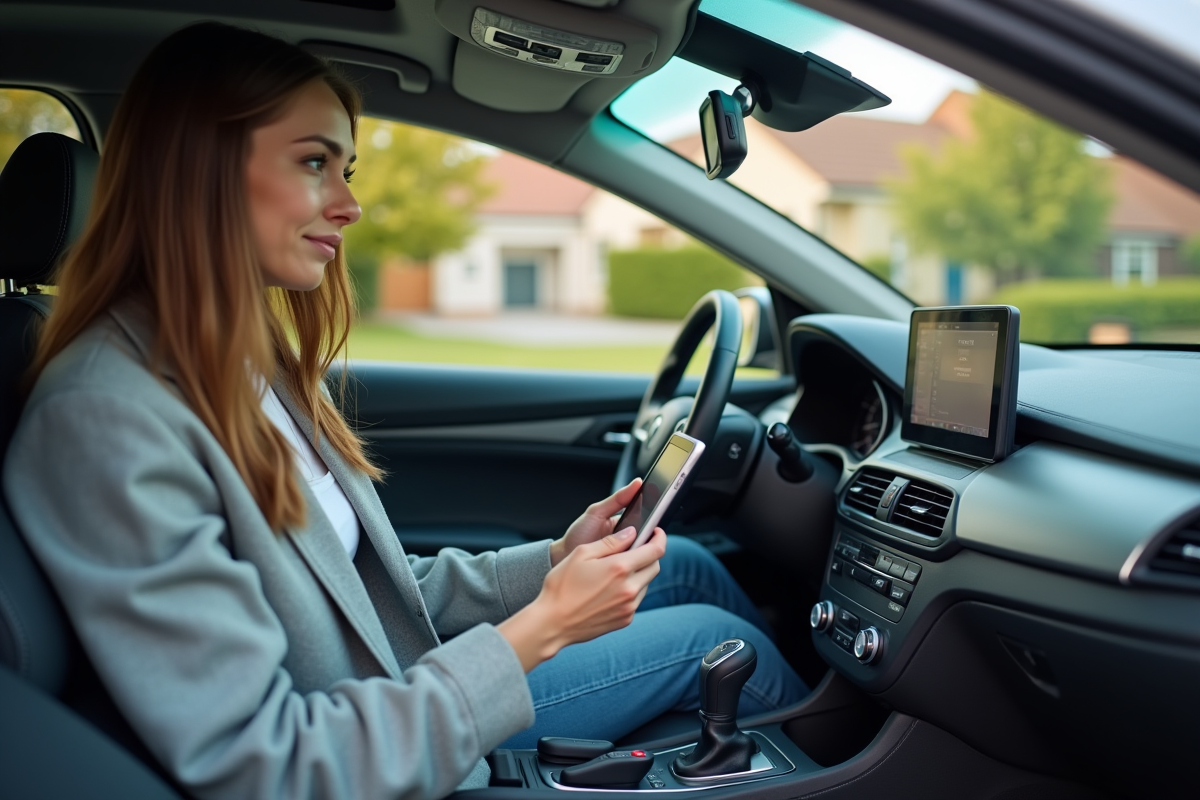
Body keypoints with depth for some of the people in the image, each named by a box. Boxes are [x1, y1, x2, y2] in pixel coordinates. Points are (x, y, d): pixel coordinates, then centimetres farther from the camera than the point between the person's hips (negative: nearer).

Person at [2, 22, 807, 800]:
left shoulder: (255, 361, 1)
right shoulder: (106, 422, -29)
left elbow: (371, 590, 6)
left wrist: (548, 563, -6)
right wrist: (536, 632, -27)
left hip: (402, 677, 8)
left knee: (683, 563, 8)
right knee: (713, 639, 1)